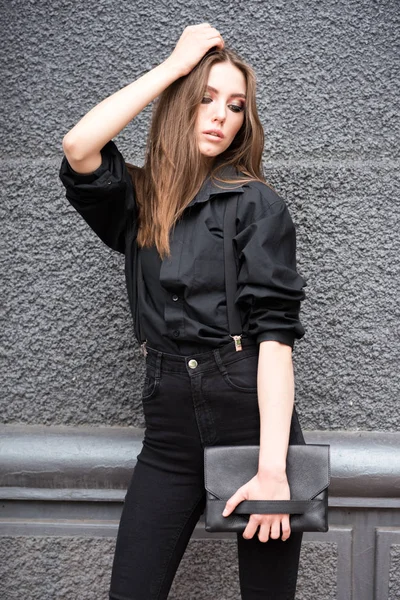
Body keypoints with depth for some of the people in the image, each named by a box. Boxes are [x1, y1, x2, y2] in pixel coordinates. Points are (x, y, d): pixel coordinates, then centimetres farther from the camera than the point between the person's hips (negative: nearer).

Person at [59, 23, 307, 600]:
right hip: (170, 428, 3)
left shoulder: (255, 202, -1)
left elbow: (275, 330, -10)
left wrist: (273, 467, -20)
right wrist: (175, 62, -4)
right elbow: (78, 146, -12)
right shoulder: (137, 201, 9)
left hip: (254, 414, -2)